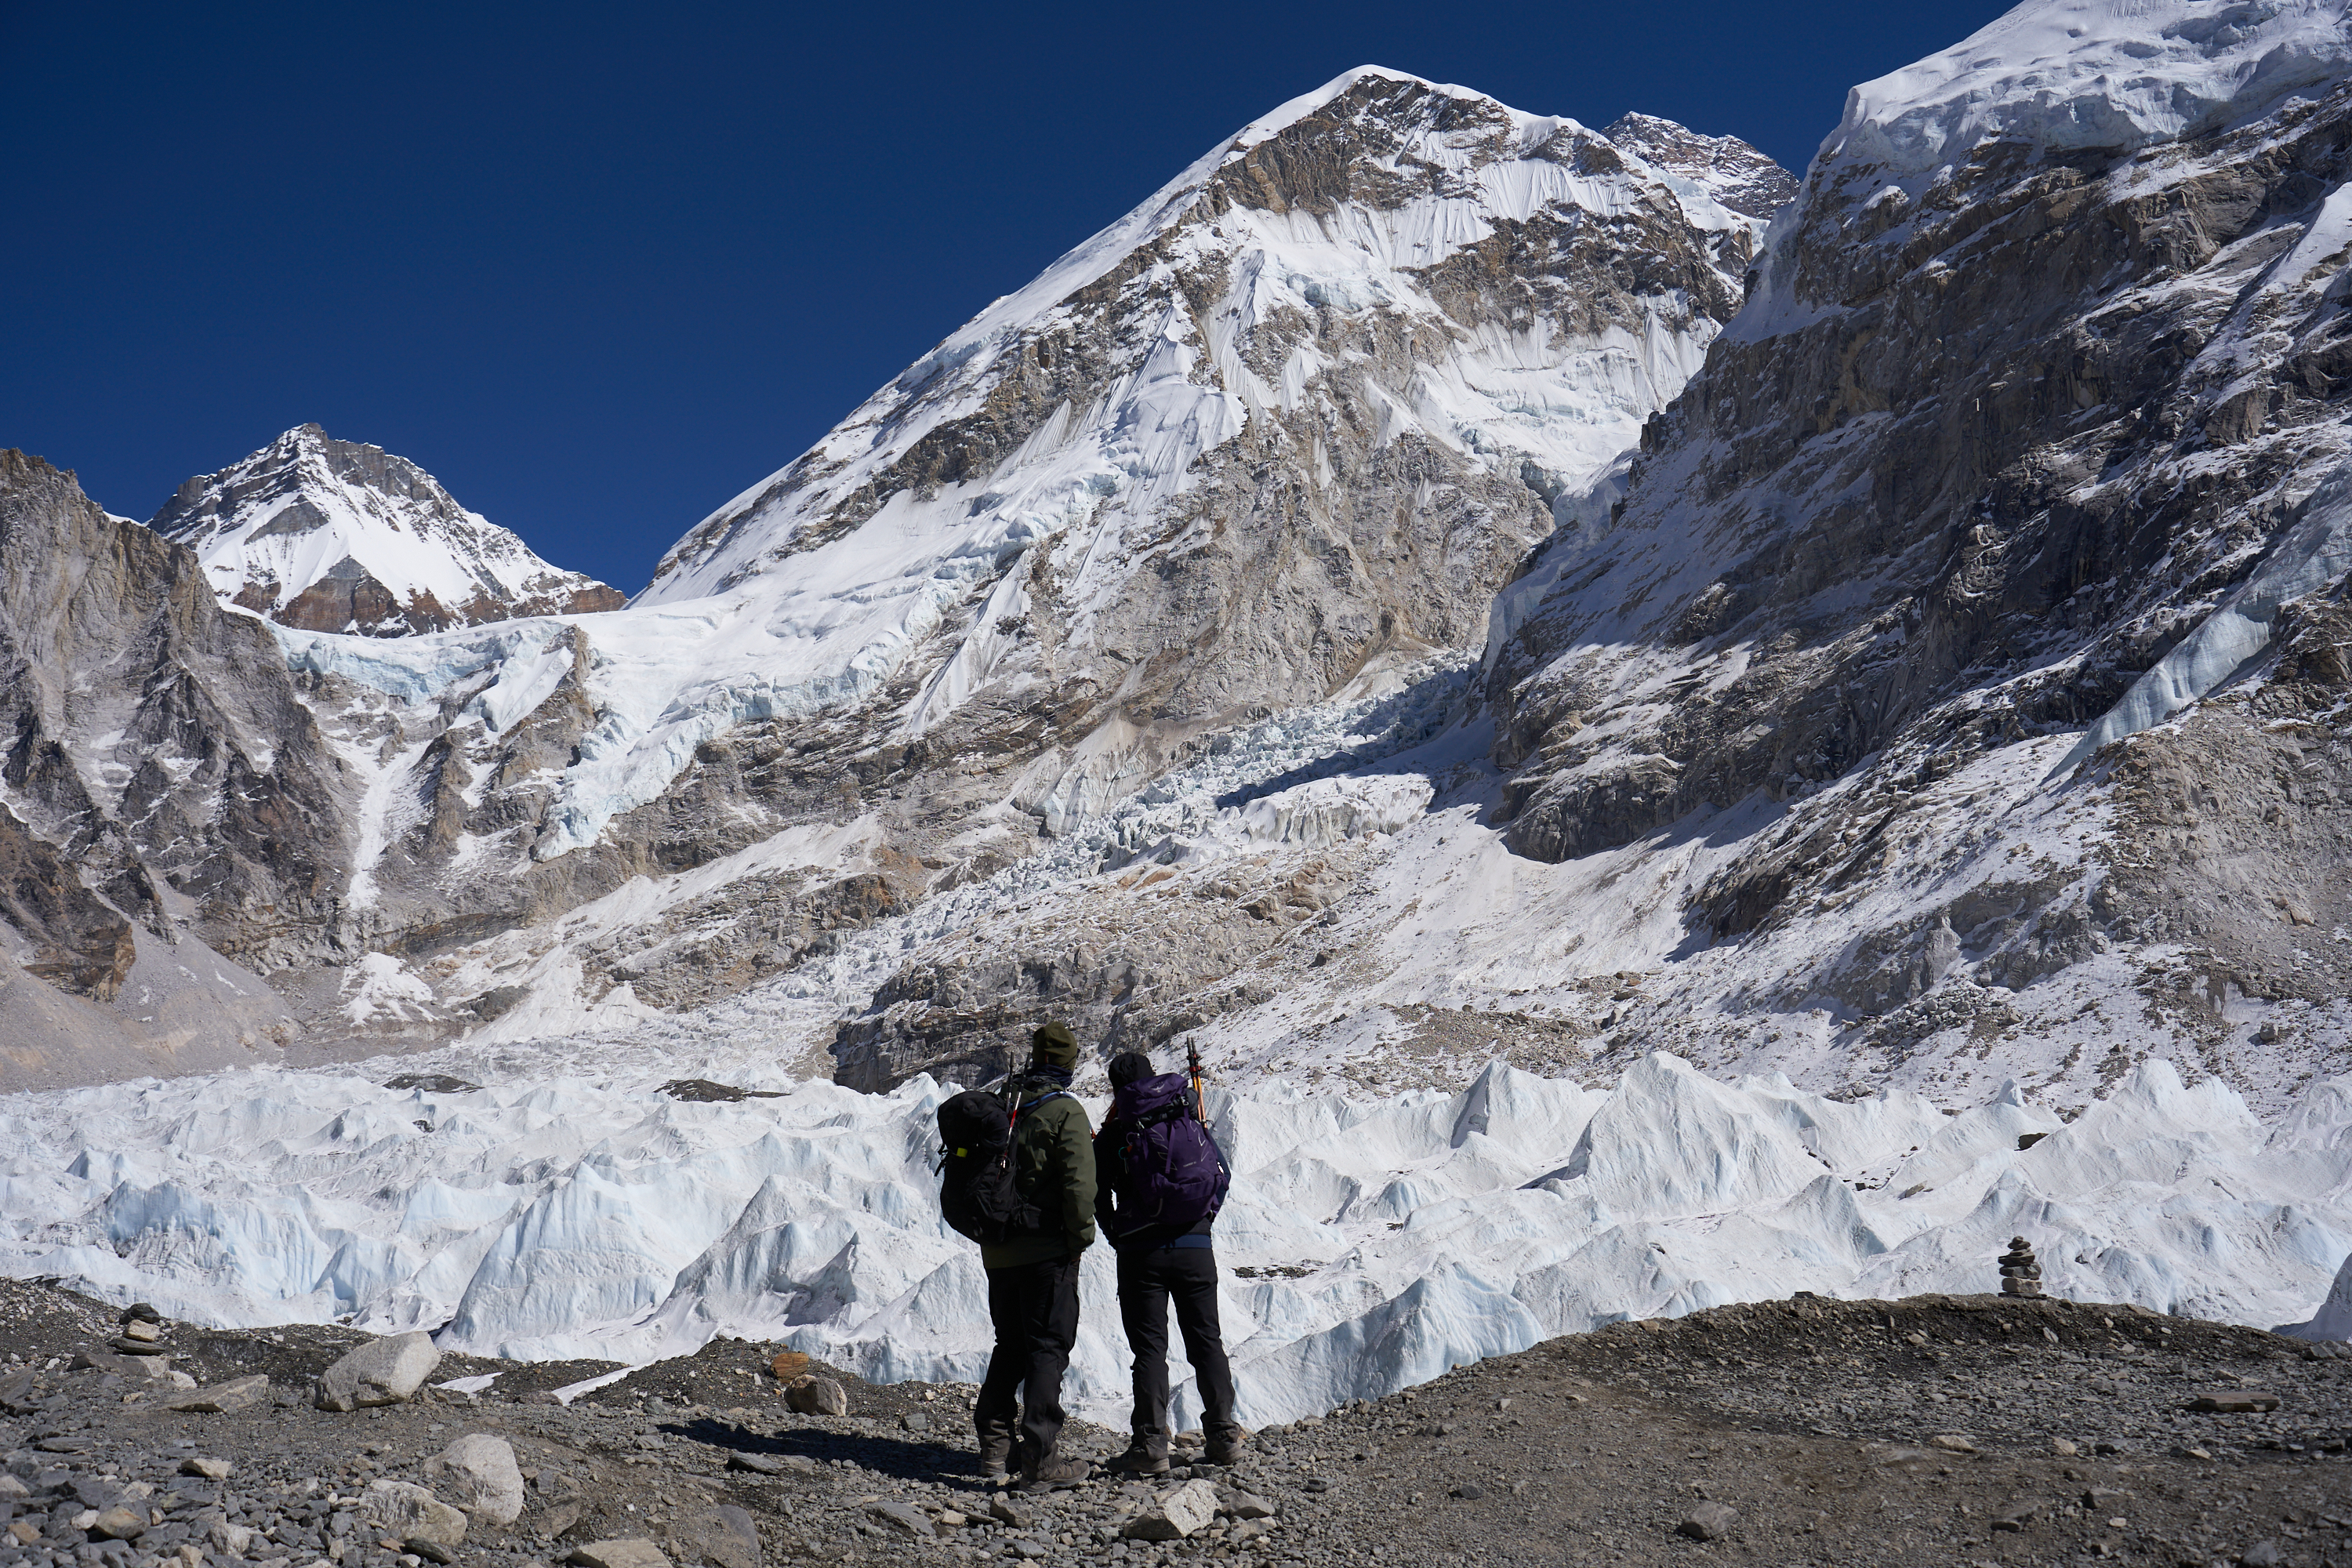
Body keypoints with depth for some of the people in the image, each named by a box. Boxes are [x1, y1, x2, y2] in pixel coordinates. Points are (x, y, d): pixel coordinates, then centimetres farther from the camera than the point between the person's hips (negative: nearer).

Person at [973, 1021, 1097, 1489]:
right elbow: (1079, 1182, -19)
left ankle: (995, 1443, 20)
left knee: (1010, 1345, 18)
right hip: (1047, 1250, -6)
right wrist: (1081, 1235, -9)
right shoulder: (1066, 1112, -11)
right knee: (1048, 1348, -3)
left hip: (998, 1251, 6)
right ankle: (1038, 1458, -8)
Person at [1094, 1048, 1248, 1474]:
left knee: (1149, 1347, 0)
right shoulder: (1190, 1120, 6)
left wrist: (1120, 1240, 17)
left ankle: (1150, 1446, -4)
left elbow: (1098, 1199, 3)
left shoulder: (1113, 1136, -2)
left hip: (1141, 1252, -3)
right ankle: (1224, 1435, 14)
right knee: (1206, 1340, 12)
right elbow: (1221, 1175, 10)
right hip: (1196, 1247, 3)